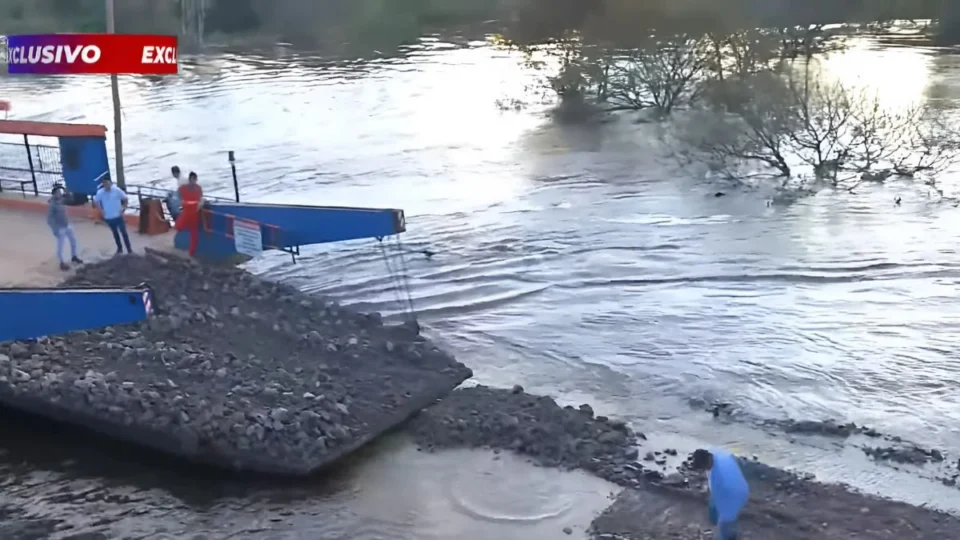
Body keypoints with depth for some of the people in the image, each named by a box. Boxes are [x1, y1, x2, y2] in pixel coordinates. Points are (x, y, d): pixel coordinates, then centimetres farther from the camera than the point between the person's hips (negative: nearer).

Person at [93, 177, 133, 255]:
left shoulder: (117, 190, -13)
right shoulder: (100, 192, -9)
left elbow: (125, 198, -1)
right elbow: (95, 201, 7)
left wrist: (123, 208, -5)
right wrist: (101, 210, -1)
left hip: (118, 215, -2)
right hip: (108, 217, 2)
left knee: (124, 232, -2)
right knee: (115, 233, 16)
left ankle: (129, 249, 5)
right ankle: (119, 248, 31)